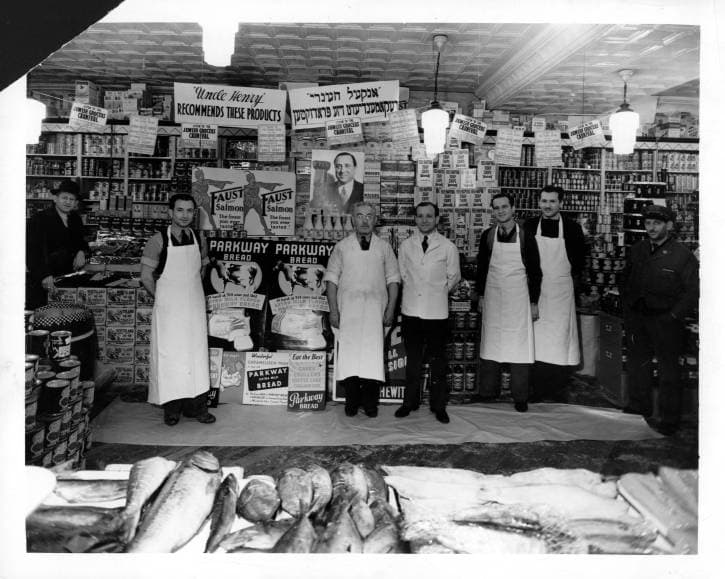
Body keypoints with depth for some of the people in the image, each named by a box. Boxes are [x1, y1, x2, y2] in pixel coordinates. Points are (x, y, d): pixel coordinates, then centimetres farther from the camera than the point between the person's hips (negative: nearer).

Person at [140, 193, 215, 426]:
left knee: (197, 354, 6)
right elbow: (146, 277, -4)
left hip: (195, 307, 4)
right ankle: (171, 406, 12)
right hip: (168, 309, -3)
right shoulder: (158, 240, -8)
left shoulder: (198, 240, 4)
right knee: (169, 355, 1)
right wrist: (163, 298, 1)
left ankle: (195, 405, 14)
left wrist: (190, 292, 9)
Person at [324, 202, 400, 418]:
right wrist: (333, 311, -2)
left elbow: (393, 279, 8)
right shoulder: (342, 247, 8)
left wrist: (390, 310, 0)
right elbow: (332, 279, 5)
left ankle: (370, 402, 8)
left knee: (373, 355, -4)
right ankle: (351, 401, 12)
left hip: (375, 307, 0)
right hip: (348, 308, 0)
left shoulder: (384, 247, 9)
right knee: (348, 353, 0)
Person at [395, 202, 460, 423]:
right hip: (411, 311, 2)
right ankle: (410, 401, 25)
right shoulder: (405, 246, 4)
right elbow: (402, 275, 12)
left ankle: (439, 406, 19)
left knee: (437, 361, 7)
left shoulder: (448, 247, -2)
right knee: (412, 359, 12)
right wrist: (414, 292, 8)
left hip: (437, 312, -2)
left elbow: (454, 277, 8)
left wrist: (437, 293, 9)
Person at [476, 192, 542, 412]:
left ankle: (520, 397, 9)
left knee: (518, 347, -1)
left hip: (518, 297, -2)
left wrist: (534, 302, -2)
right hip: (493, 297, 2)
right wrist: (481, 295, 8)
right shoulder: (487, 236, 3)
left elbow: (535, 271, 0)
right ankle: (488, 392, 17)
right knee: (491, 343, 7)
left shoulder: (525, 237, -3)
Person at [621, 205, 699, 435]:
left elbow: (693, 291, -7)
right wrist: (627, 310, 8)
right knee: (637, 364, 15)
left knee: (668, 370, 1)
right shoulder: (636, 250, 8)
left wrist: (674, 316, -12)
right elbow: (626, 283, 16)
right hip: (637, 318, 5)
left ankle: (669, 420, 11)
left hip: (665, 321, -5)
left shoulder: (682, 255, -8)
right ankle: (638, 407, 32)